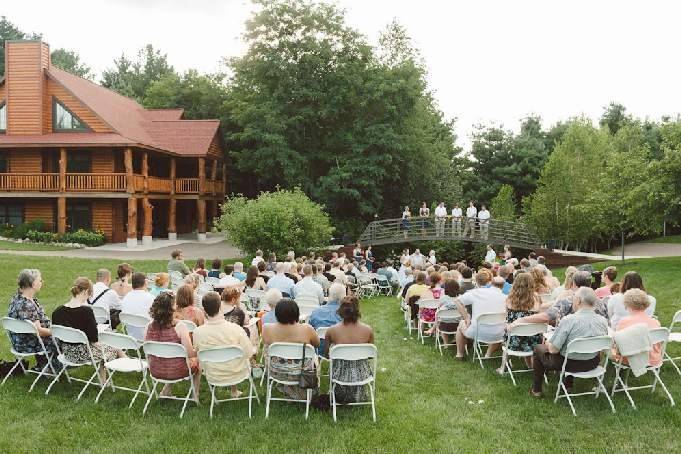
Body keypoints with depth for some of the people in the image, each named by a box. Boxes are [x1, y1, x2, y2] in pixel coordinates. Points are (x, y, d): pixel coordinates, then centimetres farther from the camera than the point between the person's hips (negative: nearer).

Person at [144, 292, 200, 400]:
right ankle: (195, 396, 30)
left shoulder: (149, 327, -11)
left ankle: (166, 391, 31)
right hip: (176, 371, -5)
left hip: (155, 371, 5)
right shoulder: (180, 327, -24)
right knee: (197, 361, 27)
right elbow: (191, 354, -20)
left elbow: (147, 354, 1)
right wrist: (197, 350, 1)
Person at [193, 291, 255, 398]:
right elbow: (249, 353, -16)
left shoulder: (197, 332, -21)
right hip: (237, 374, -1)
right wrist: (255, 349, 6)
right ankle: (234, 390, 42)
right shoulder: (236, 329, -27)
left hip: (213, 378, 2)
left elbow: (196, 353, -1)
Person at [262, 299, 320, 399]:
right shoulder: (307, 329, -25)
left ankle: (289, 392, 44)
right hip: (301, 374, -2)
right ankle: (306, 395, 45)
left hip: (276, 373, 2)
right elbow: (317, 344, -4)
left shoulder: (267, 329, -20)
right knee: (314, 358, 32)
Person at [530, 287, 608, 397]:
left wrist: (548, 344, 1)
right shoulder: (603, 321, -10)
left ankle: (536, 390, 29)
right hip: (593, 364, 5)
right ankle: (568, 384, 43)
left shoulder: (568, 320, -27)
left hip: (571, 364, -5)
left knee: (538, 348, 20)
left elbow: (553, 349, -23)